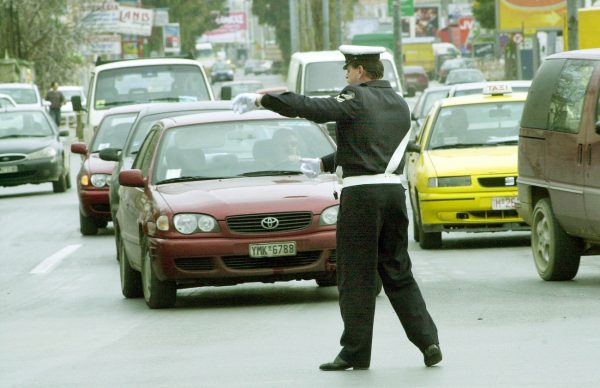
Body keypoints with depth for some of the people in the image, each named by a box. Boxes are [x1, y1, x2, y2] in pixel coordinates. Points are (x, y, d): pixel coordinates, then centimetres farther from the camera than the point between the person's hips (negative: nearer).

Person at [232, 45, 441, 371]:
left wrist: (261, 100, -16)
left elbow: (311, 108, -19)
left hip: (361, 195, -7)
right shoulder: (399, 105, 16)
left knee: (356, 278, 1)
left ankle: (355, 352, 4)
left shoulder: (357, 100, -8)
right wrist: (324, 163, 33)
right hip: (393, 191, 7)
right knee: (397, 273, 13)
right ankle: (427, 340, 4)